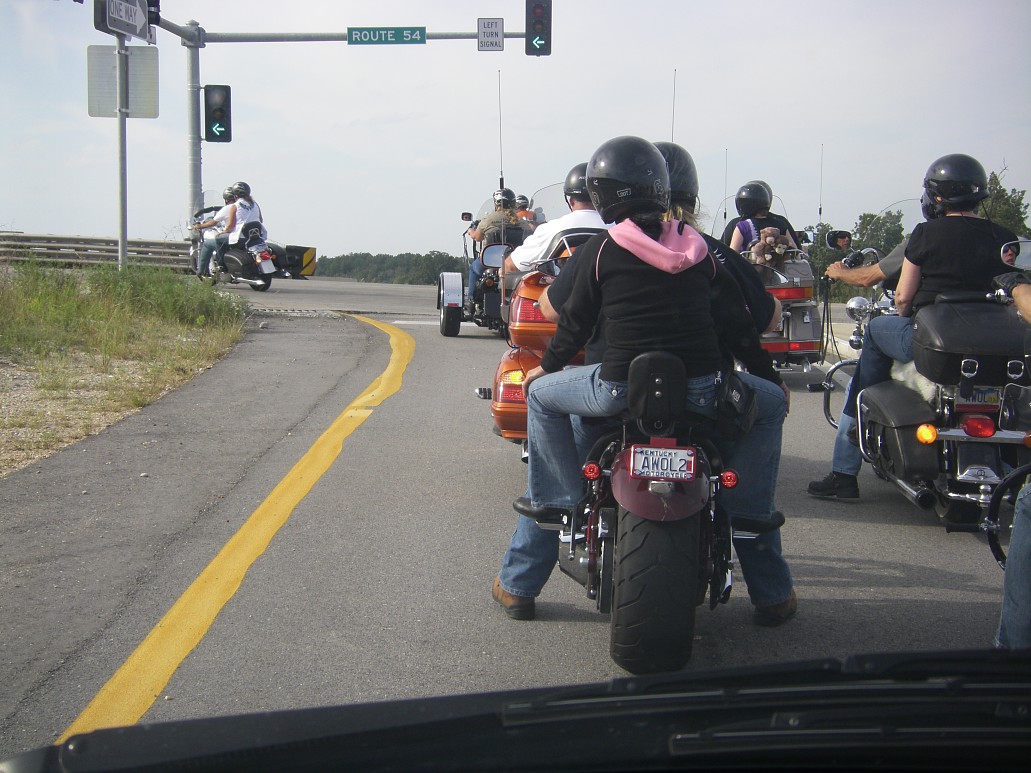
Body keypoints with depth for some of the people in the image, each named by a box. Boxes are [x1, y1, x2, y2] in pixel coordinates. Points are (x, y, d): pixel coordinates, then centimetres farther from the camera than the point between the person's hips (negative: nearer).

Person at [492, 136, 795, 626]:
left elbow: (576, 322, 13)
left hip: (620, 391, -2)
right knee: (768, 404, 30)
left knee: (542, 394, 26)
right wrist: (770, 377, 33)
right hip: (701, 392, 2)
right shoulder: (698, 249, 13)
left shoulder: (599, 250, 5)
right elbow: (737, 321, 18)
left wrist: (547, 366, 32)